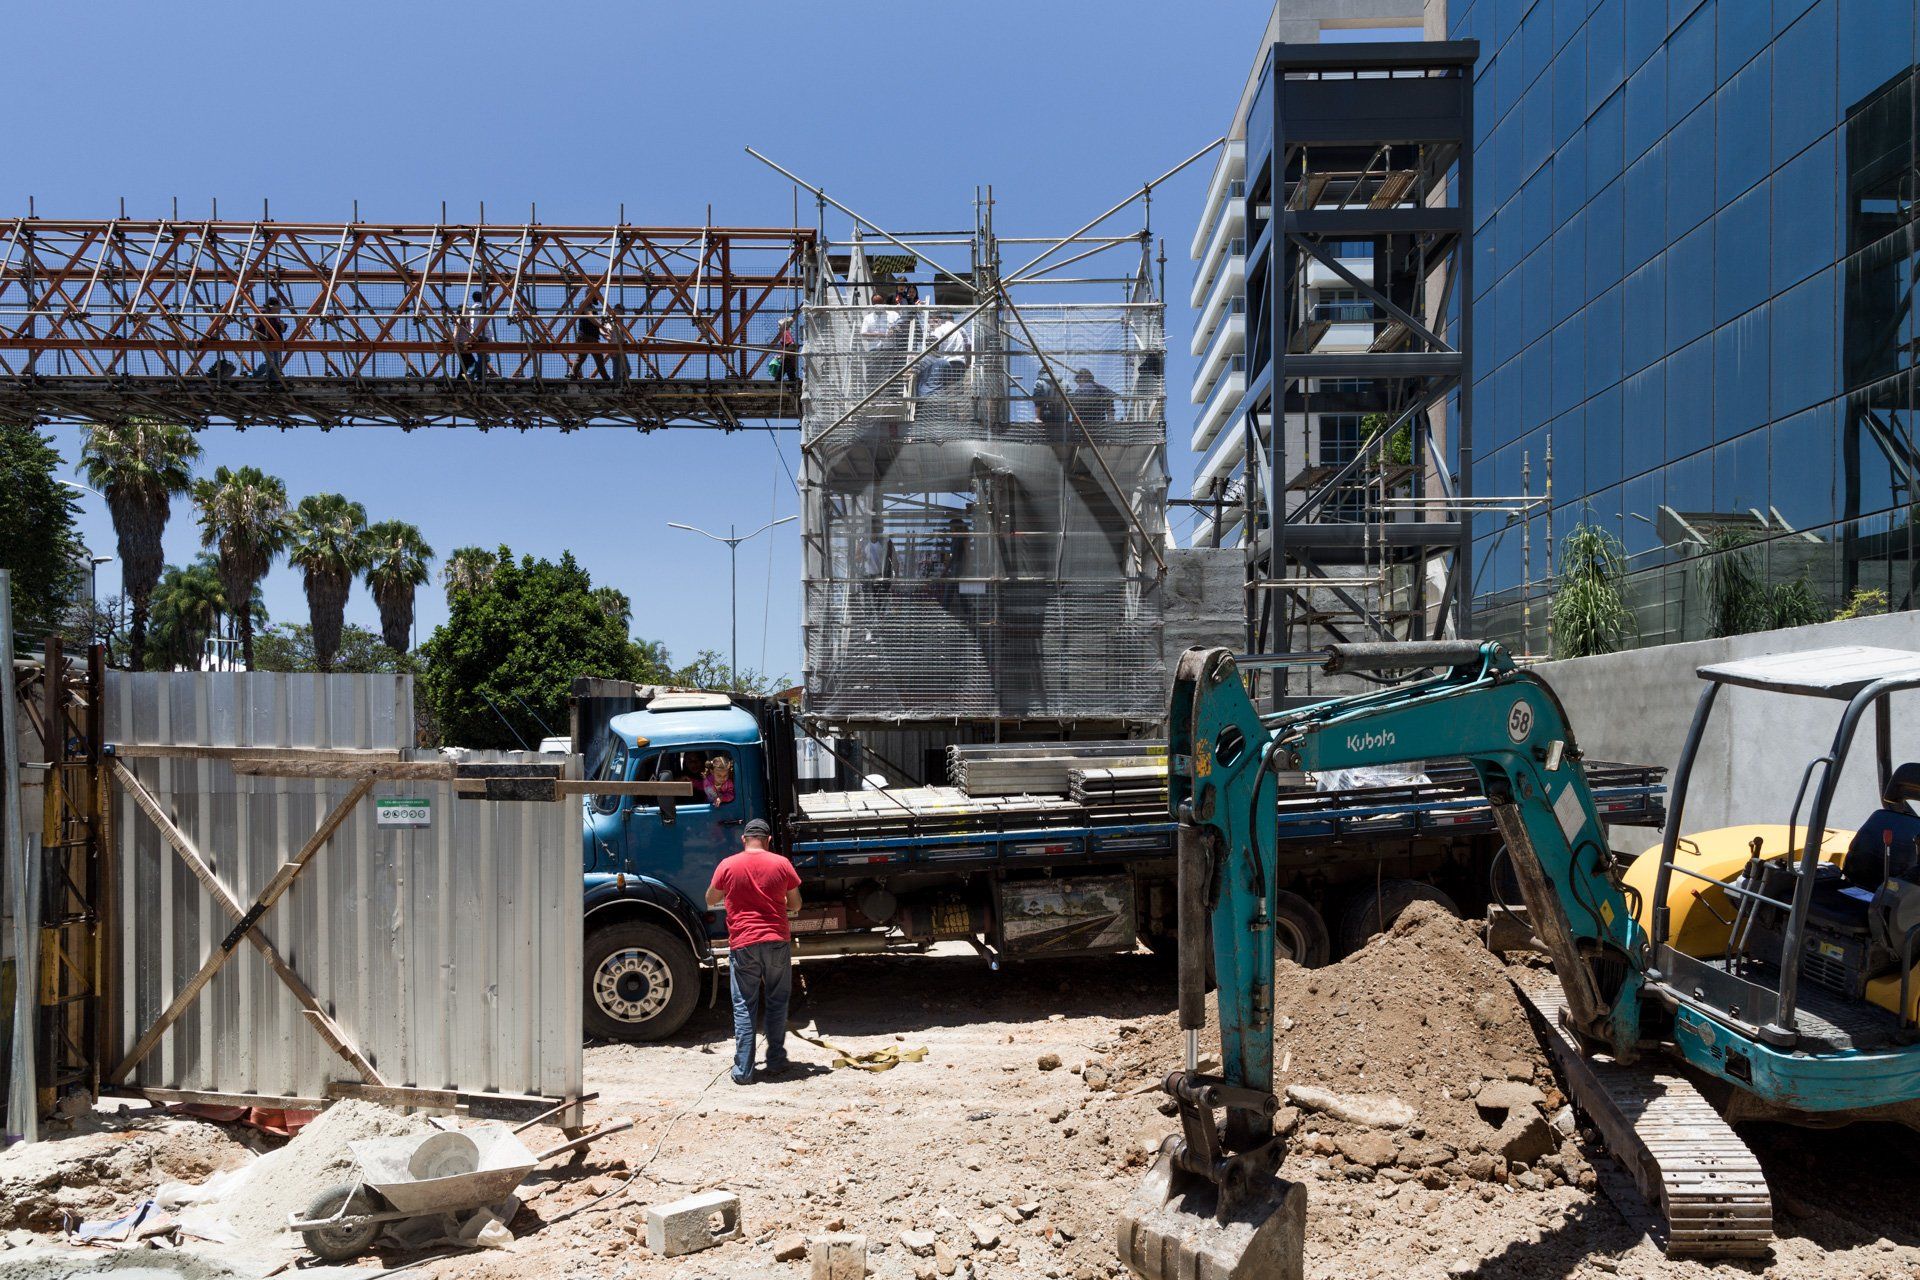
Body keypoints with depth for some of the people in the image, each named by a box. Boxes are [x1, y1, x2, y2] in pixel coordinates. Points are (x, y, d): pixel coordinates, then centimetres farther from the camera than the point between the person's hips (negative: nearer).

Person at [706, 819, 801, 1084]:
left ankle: (743, 1070, 5)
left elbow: (710, 900, 12)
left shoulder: (727, 866, -1)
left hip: (742, 945, 0)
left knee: (744, 1007, 5)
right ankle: (776, 1062, 18)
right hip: (777, 942, 0)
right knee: (776, 1003, 14)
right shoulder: (781, 864, 0)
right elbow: (795, 905, 9)